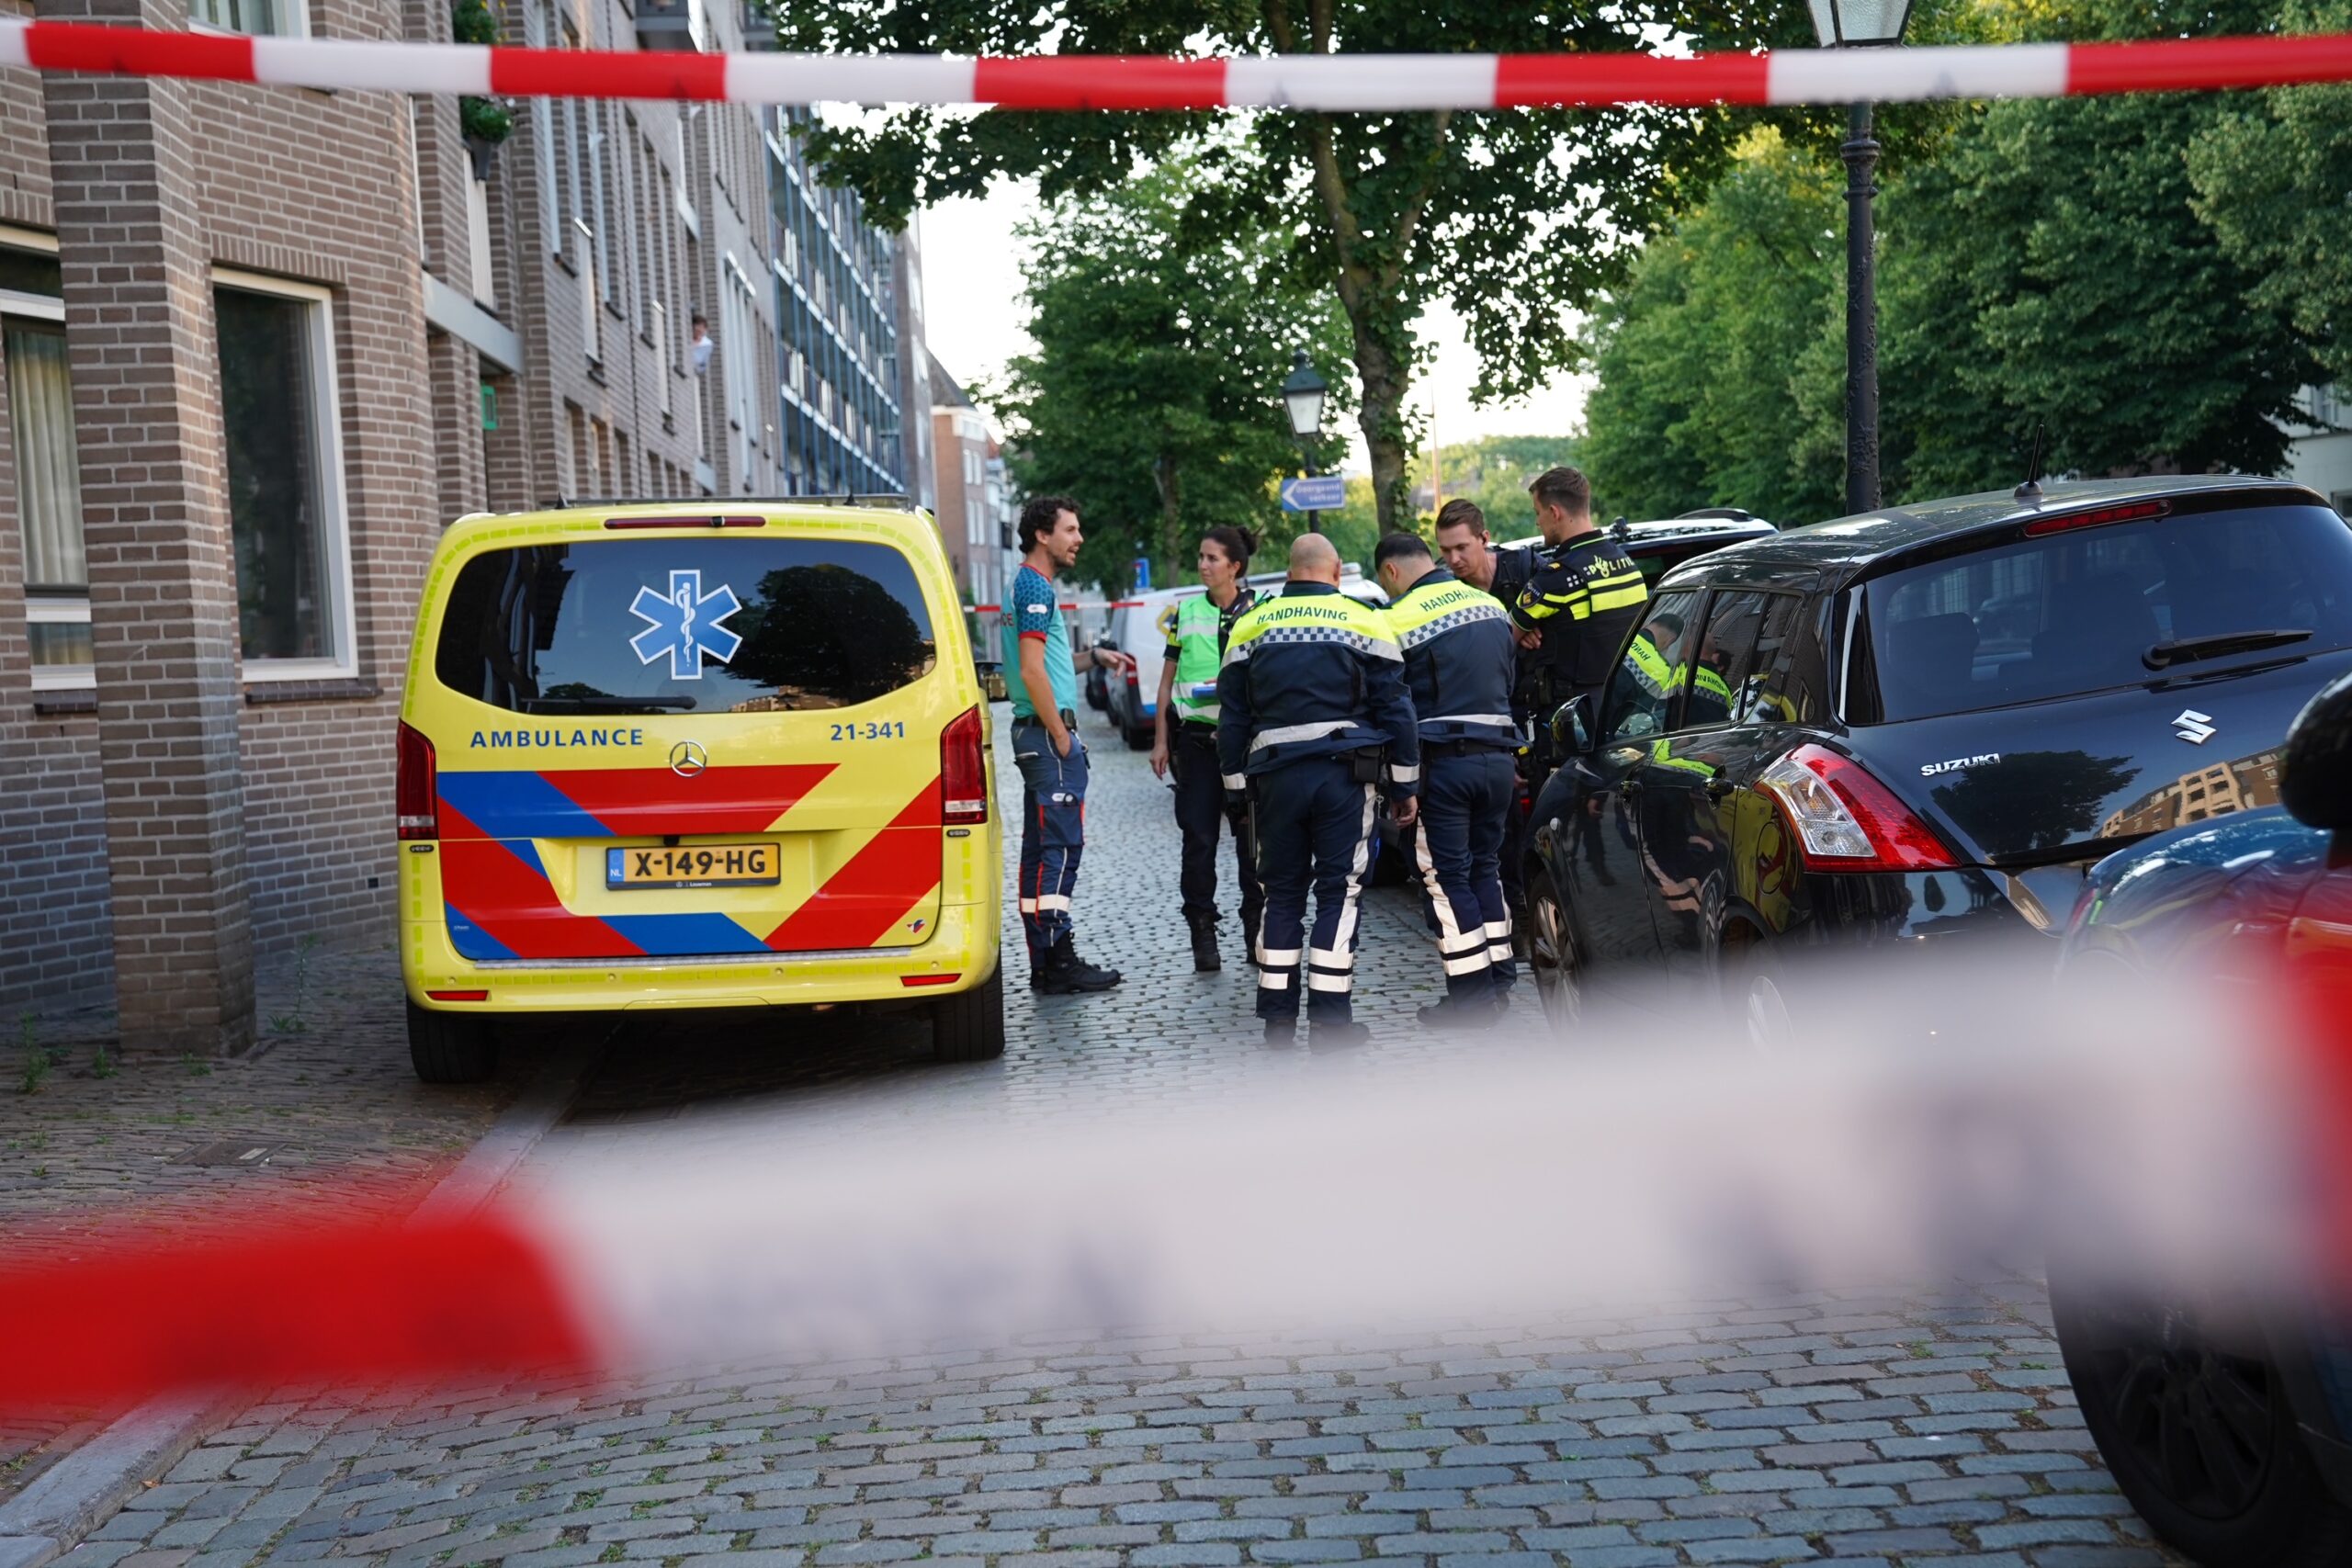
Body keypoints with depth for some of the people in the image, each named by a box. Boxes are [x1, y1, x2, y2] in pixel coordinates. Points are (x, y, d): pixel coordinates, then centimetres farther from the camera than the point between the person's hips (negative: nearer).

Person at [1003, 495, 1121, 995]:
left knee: (1039, 847, 10)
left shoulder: (1028, 584, 19)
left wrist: (1091, 658, 18)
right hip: (1049, 732, -11)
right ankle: (1057, 962, -10)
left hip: (1038, 733, 11)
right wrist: (1061, 737, -17)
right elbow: (1033, 673, -20)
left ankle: (1044, 963, 13)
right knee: (1061, 846, -10)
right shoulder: (1036, 587, -13)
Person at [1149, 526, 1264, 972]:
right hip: (1196, 737, 1)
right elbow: (1168, 679, 11)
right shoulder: (1186, 612, 8)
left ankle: (1256, 927, 12)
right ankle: (1202, 933, 5)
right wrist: (1160, 740, 6)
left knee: (1250, 834, 1)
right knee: (1198, 837, 0)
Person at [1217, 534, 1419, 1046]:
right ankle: (1330, 1018, -2)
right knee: (1339, 891, 1)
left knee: (1282, 892, 12)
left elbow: (1232, 719, 11)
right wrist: (1405, 786, 8)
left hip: (1275, 776, 3)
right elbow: (1395, 710, 2)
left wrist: (1238, 787, 17)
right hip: (1344, 773, -2)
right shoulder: (1364, 623, 2)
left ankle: (1277, 1013, 13)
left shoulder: (1250, 627, 10)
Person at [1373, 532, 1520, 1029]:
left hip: (1443, 760, -7)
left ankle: (1472, 994, -1)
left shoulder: (1401, 619, -9)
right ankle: (1498, 980, 20)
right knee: (1485, 867, 17)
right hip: (1497, 755, 7)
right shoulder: (1490, 605, 13)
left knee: (1447, 877, 0)